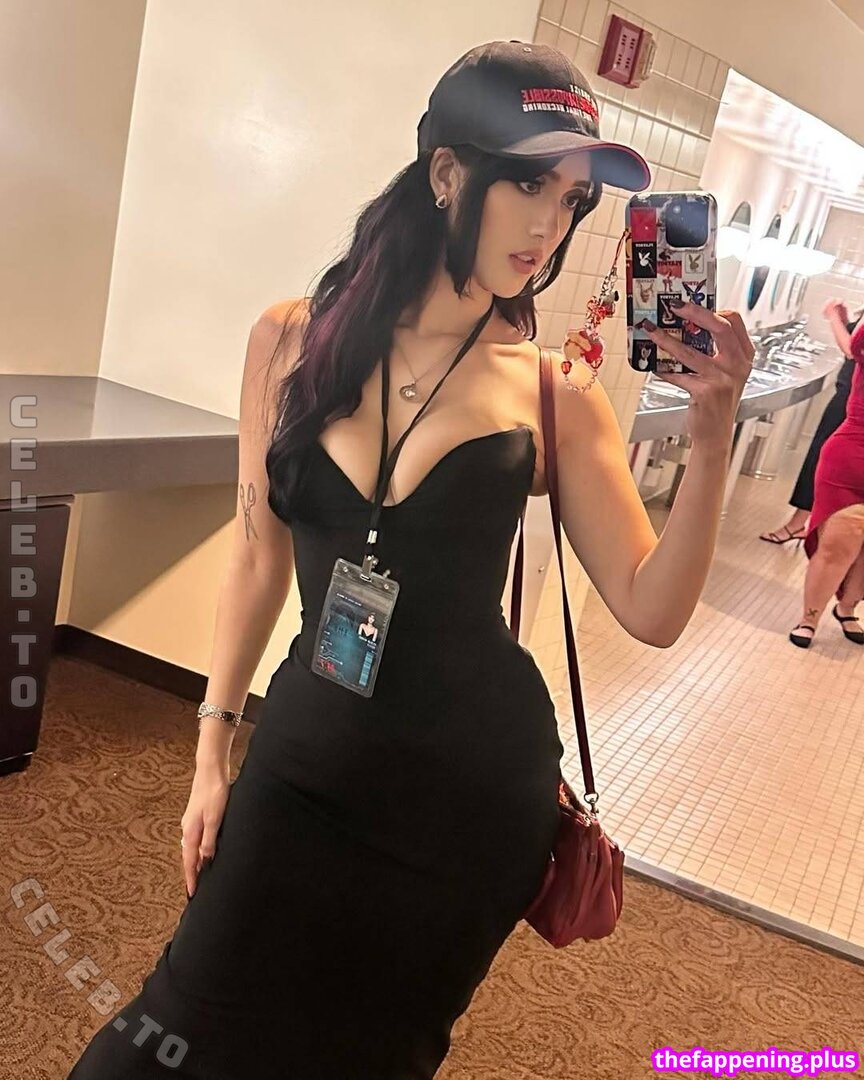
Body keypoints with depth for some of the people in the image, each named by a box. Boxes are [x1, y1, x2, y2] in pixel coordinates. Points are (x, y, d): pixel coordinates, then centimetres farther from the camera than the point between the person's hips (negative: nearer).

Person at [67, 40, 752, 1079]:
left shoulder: (556, 395, -9)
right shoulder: (292, 338, -5)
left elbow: (652, 611, -10)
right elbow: (261, 553, 3)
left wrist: (711, 437, -22)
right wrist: (214, 748, 6)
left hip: (471, 782, -1)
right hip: (305, 749, 2)